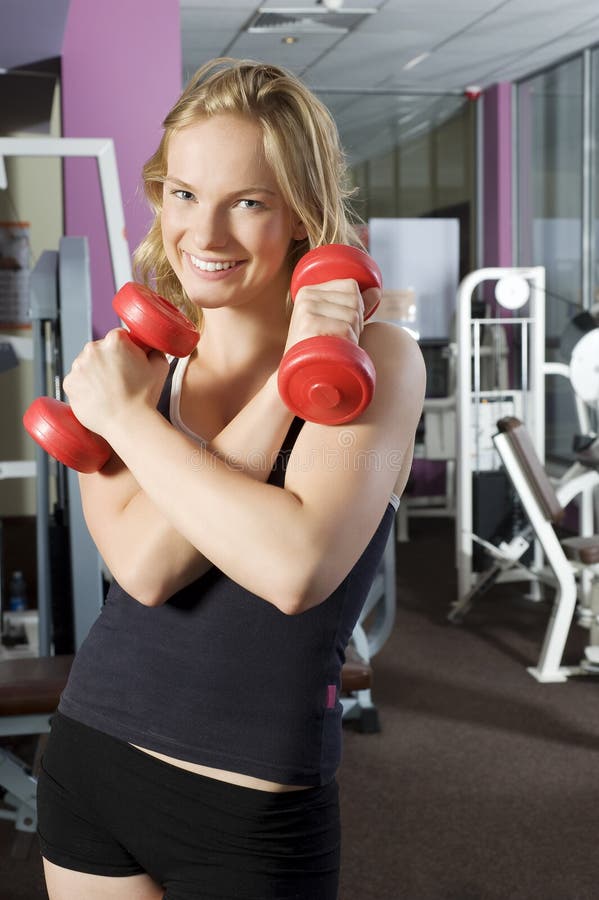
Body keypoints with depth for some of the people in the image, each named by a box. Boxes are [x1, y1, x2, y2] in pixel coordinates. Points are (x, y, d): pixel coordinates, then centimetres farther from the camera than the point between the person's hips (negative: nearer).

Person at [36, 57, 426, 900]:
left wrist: (127, 415, -18)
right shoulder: (127, 359, 0)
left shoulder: (374, 357, -11)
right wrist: (288, 381, -20)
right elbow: (144, 563, -16)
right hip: (91, 758, 4)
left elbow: (297, 568, -27)